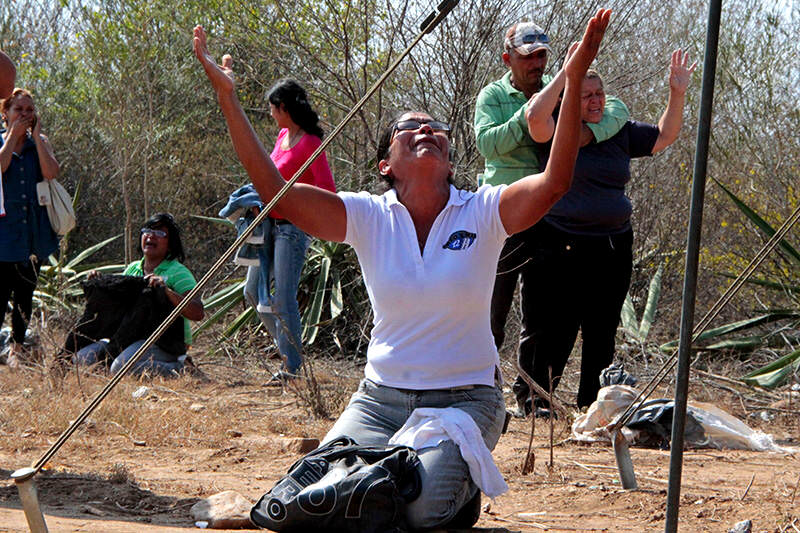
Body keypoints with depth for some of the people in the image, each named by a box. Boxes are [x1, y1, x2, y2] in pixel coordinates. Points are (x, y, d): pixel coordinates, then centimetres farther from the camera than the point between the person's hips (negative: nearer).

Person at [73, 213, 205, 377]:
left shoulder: (177, 272, -6)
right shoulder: (132, 269, 14)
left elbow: (199, 313, -19)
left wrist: (167, 291, -29)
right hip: (131, 338, 7)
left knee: (122, 366, -33)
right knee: (82, 357, -10)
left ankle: (179, 369, -9)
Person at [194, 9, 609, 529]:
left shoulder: (484, 212, -4)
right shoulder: (369, 217, 0)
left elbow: (554, 182, -21)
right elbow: (275, 190, -10)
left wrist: (574, 83, -32)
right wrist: (228, 98, -17)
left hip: (466, 398, -2)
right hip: (381, 396, 2)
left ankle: (462, 484, 11)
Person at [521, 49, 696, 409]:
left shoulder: (620, 133, 12)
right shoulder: (557, 132, -4)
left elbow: (664, 136, 21)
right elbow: (536, 116, -24)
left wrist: (677, 93, 8)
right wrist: (566, 73, -24)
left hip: (613, 248, 6)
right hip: (563, 248, -6)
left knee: (602, 333, 10)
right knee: (556, 330, -6)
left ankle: (591, 405, 20)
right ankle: (536, 398, 5)